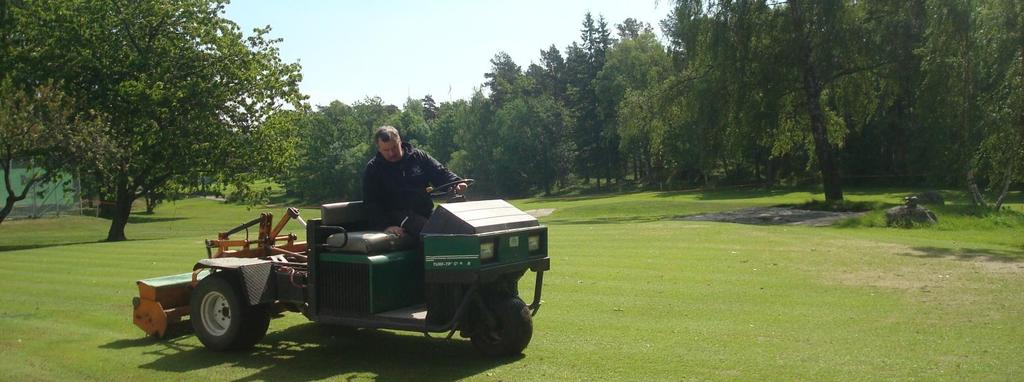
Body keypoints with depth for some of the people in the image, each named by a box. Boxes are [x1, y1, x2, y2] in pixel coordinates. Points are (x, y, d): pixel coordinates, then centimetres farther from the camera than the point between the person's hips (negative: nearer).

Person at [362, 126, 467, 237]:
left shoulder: (419, 157, 13)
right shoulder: (373, 168, 8)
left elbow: (441, 173, 12)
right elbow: (371, 203, 3)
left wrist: (456, 183, -12)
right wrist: (385, 226, -12)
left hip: (427, 213, 3)